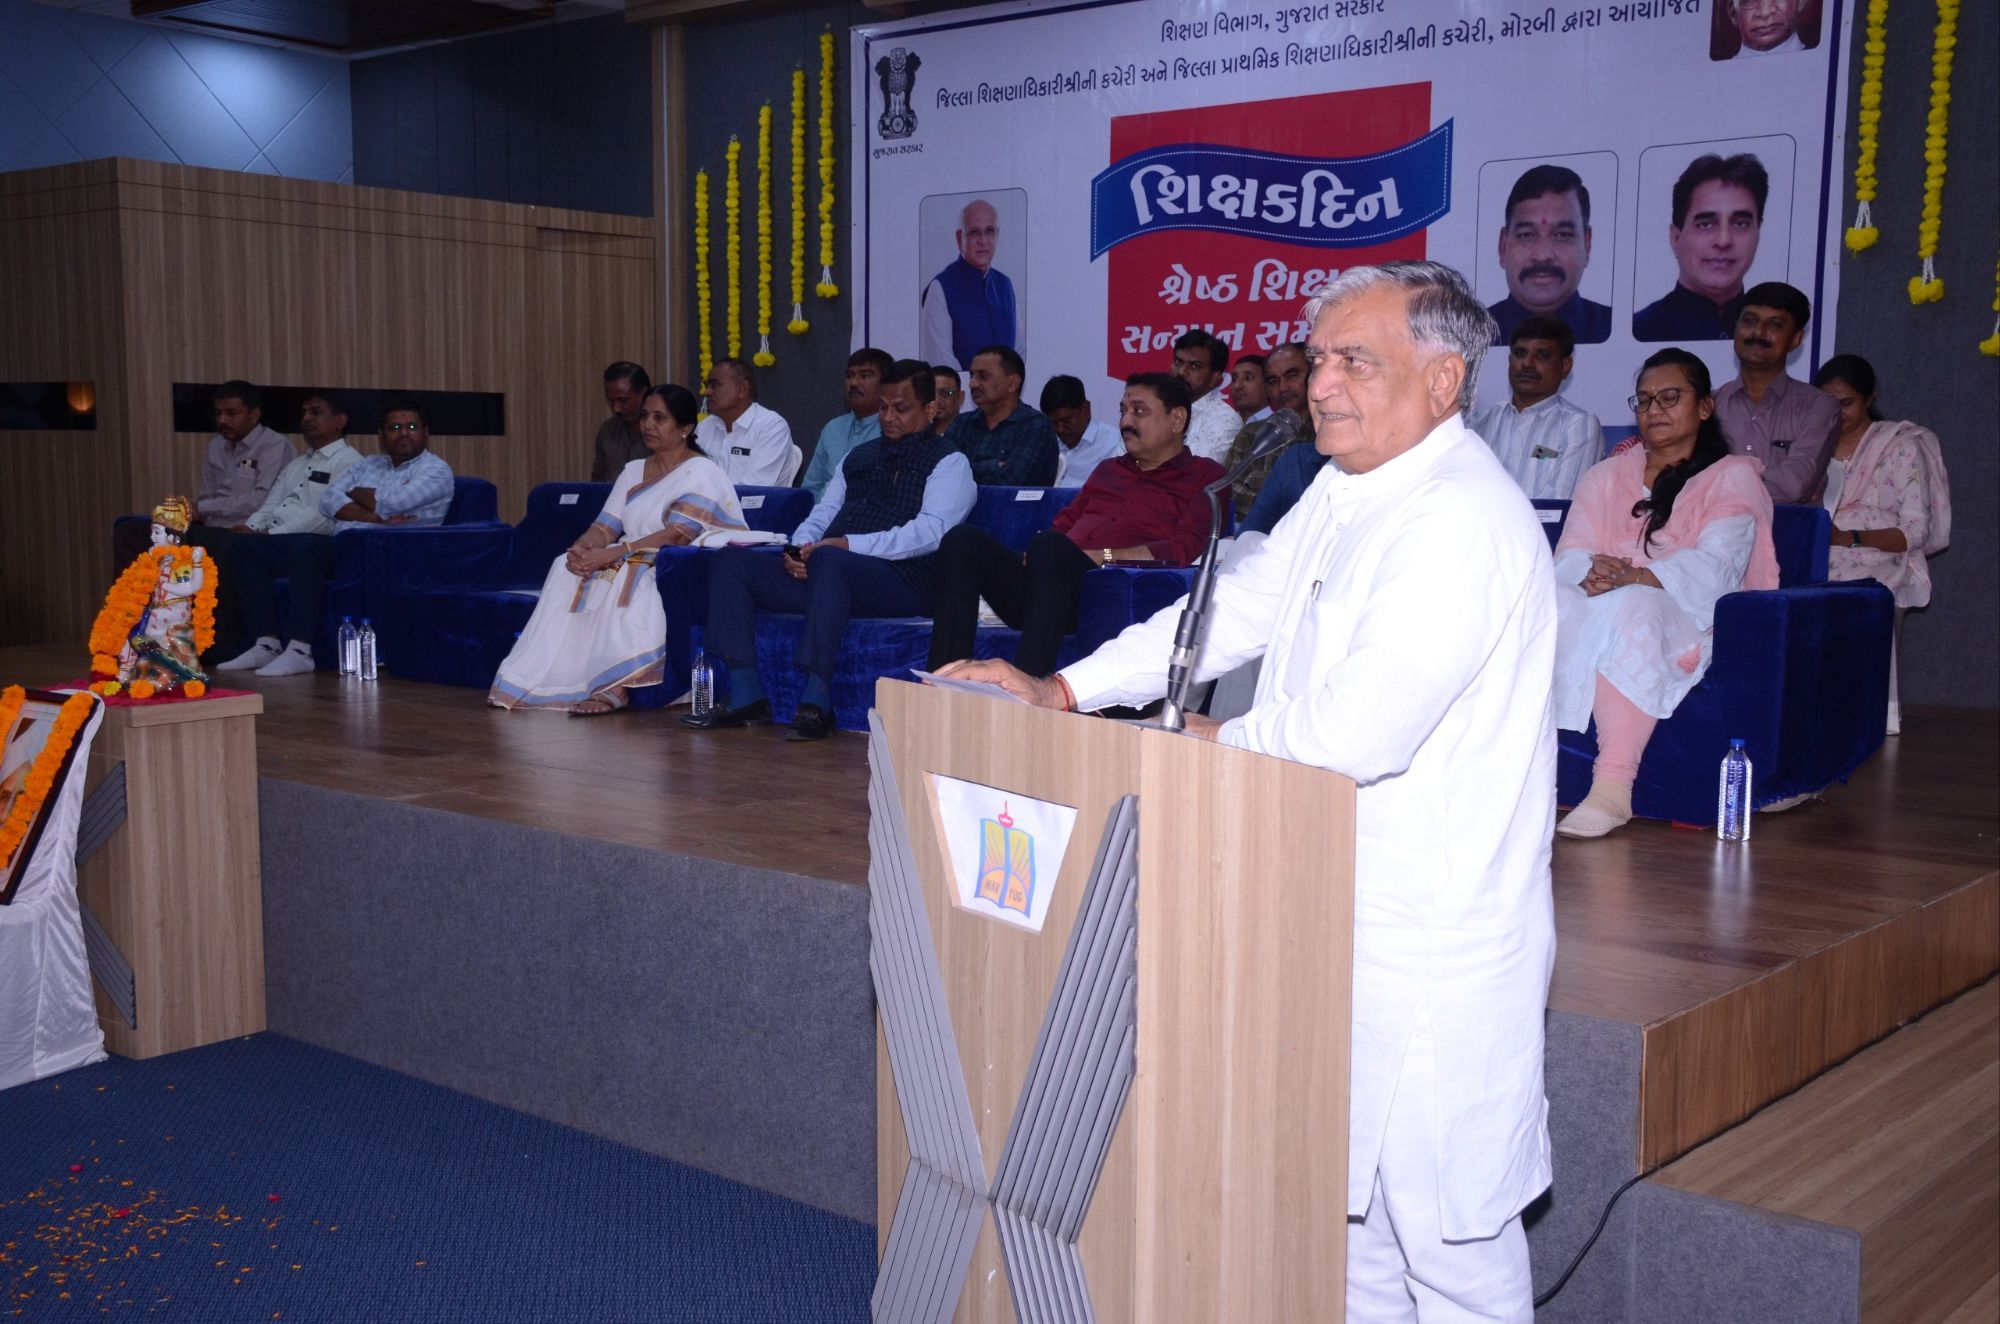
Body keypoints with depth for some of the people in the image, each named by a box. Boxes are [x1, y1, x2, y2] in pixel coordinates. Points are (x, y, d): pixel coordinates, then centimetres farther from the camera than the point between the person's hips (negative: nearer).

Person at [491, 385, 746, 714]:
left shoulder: (702, 473, -5)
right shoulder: (633, 471, 18)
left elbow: (678, 536, -19)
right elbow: (605, 527, 9)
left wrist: (611, 554, -26)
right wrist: (582, 548, -16)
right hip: (631, 564, 7)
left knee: (619, 580, -36)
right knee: (567, 570, -20)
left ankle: (613, 687, -34)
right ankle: (540, 681, -26)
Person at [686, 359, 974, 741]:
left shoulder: (949, 462, 4)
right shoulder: (859, 456, 27)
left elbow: (929, 531, -12)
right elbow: (823, 513, 23)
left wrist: (849, 544, -22)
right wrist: (800, 548, -3)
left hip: (901, 581, -8)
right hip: (825, 571, 8)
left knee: (829, 562, -39)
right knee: (731, 560, -7)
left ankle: (817, 705, -40)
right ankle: (746, 698, -15)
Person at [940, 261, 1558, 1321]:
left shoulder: (1463, 521, -22)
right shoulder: (1344, 493, 10)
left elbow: (1354, 732, -29)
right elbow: (1236, 609, 14)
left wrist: (1214, 743, -10)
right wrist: (1063, 691, 6)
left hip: (1434, 945, -9)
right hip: (1337, 915, 10)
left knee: (1448, 1228, 5)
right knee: (1342, 1191, 20)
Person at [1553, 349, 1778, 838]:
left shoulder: (1732, 477, 10)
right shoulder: (1605, 476, 24)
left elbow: (1713, 569, -8)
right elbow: (1568, 558, 8)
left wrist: (1634, 578, -24)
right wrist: (1592, 573, -17)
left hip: (1687, 625, -3)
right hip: (1595, 609, 4)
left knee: (1631, 609, -37)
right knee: (1554, 606, -30)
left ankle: (1614, 786, -47)